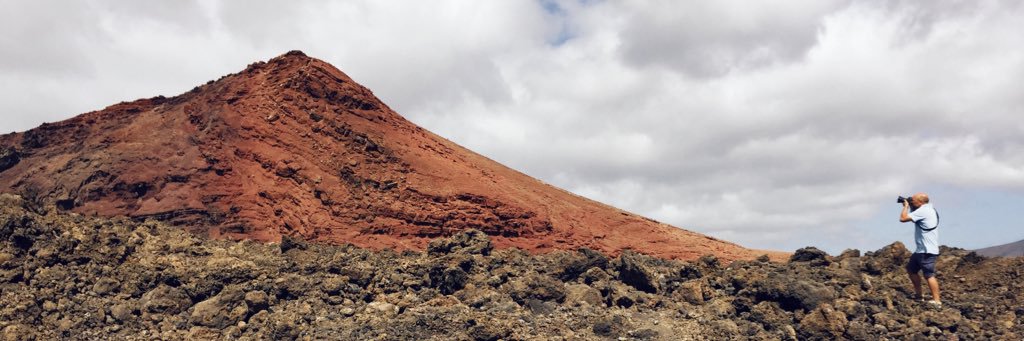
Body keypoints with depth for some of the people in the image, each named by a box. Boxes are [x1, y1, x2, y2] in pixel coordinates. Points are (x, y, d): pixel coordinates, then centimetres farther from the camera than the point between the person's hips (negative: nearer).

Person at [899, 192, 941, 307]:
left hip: (927, 250, -11)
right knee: (911, 268, 18)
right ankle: (919, 295, 25)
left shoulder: (923, 211, -18)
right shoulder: (928, 209, 13)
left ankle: (937, 301, -8)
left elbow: (903, 218, -20)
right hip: (922, 249, 11)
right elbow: (913, 215, 27)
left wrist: (906, 206, -5)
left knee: (929, 275, -10)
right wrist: (908, 206, 12)